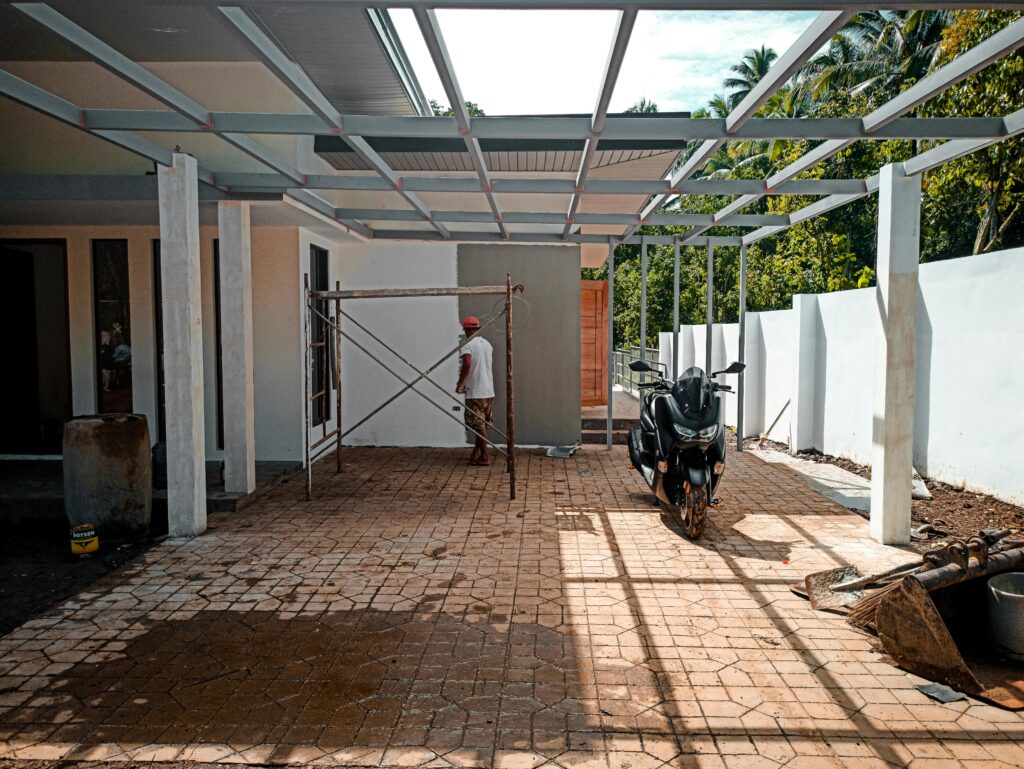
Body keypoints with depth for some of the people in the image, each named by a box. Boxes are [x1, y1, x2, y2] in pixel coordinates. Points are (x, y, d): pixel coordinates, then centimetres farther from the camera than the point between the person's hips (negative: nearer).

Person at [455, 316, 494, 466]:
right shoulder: (487, 344, 11)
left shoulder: (468, 345, -11)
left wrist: (460, 383, -17)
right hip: (489, 391, 7)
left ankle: (485, 458, 1)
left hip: (475, 392, -7)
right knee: (482, 424, 15)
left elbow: (467, 364, -28)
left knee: (478, 425, -1)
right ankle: (476, 454, 23)